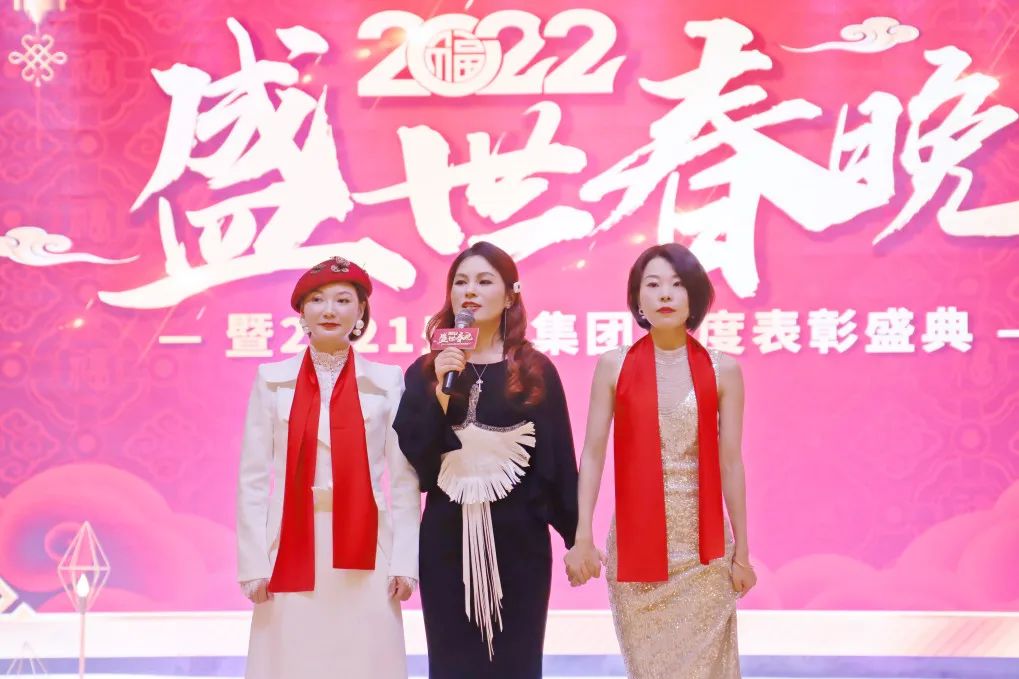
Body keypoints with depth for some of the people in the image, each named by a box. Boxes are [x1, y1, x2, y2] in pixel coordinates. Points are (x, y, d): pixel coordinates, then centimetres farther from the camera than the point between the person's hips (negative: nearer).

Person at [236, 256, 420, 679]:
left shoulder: (387, 382, 4)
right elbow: (253, 477, 3)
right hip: (292, 549, 0)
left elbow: (404, 480, 3)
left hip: (364, 553, 0)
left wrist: (404, 561, -4)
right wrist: (253, 562, -3)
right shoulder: (273, 380, 5)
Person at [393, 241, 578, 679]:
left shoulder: (536, 371, 2)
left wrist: (575, 538, 0)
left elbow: (556, 460, 1)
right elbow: (413, 455, -4)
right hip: (446, 537, 1)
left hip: (518, 536, -1)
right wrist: (442, 387, -14)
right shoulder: (425, 371, 5)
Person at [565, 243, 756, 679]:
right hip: (636, 542, 0)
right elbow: (592, 454, -3)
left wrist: (742, 551, 2)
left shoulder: (723, 370, 0)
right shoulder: (613, 366, 0)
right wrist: (582, 537, -10)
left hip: (704, 548, 0)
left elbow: (730, 462, 1)